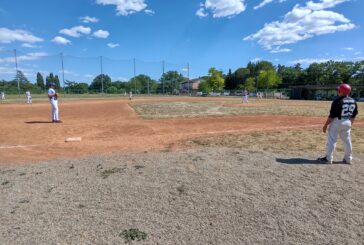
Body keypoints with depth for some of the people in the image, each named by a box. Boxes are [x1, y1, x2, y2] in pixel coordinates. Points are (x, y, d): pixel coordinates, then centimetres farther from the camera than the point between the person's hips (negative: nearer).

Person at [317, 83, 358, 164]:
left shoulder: (337, 101, -18)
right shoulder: (353, 101, 5)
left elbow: (332, 115, -19)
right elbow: (353, 115, 12)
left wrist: (326, 125, -12)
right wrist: (350, 124, 24)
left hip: (337, 122, -7)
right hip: (347, 123, 7)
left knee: (332, 140, 0)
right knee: (347, 141, 15)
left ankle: (328, 158, 4)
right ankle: (348, 159, 25)